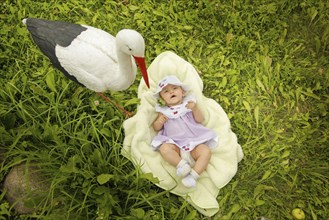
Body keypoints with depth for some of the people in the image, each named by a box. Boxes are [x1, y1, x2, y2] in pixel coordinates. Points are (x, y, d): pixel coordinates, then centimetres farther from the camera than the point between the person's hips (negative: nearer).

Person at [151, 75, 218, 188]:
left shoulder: (189, 104, 13)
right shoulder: (163, 110, 13)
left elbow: (200, 120, 5)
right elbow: (156, 128, 15)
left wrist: (195, 109, -13)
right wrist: (159, 121, -7)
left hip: (194, 141, 1)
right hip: (174, 144, -1)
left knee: (206, 151, -25)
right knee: (164, 148, -31)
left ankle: (193, 175, -27)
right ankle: (181, 164, -29)